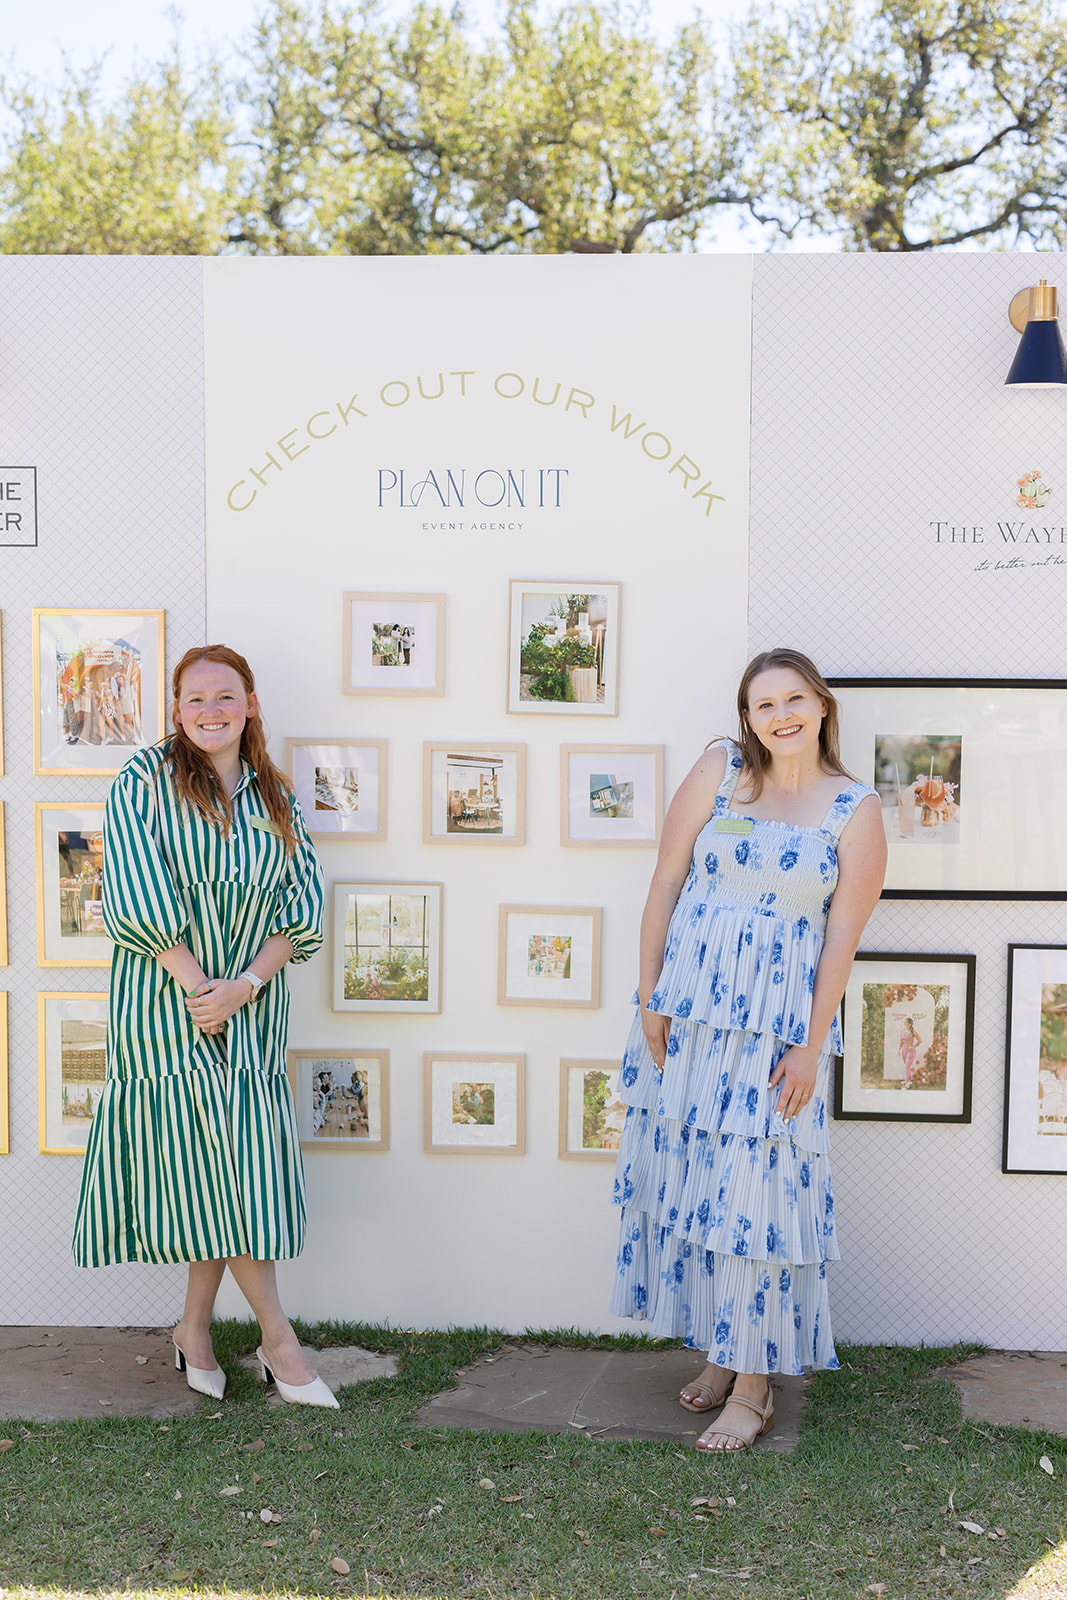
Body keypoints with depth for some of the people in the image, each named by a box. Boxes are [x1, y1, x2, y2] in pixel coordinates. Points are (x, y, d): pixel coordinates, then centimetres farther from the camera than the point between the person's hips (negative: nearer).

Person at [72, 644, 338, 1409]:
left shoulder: (277, 799, 9)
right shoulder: (146, 780, -3)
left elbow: (301, 907, 3)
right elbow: (138, 895, -11)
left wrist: (244, 985, -11)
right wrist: (196, 985, -16)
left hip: (252, 1009, 4)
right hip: (167, 1002, -4)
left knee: (235, 1161, 5)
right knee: (203, 1158, -2)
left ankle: (196, 1325, 23)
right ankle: (277, 1334, 8)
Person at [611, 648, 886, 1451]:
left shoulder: (856, 810, -1)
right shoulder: (720, 770, 1)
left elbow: (842, 936, -3)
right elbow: (666, 883, 1)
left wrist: (810, 1048, -7)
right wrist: (650, 997, -2)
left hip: (778, 1024, -2)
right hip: (686, 1011, 3)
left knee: (757, 1188, 0)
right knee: (688, 1174, 11)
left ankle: (754, 1382, 15)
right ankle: (720, 1350, 30)